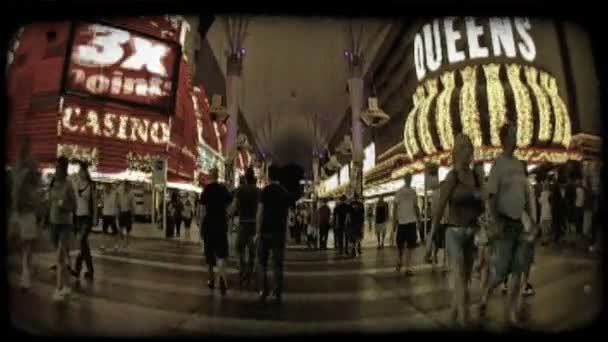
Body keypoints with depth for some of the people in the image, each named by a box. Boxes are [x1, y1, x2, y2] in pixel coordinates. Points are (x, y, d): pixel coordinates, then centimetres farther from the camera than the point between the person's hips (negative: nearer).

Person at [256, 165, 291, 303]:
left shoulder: (265, 191, -6)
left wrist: (257, 231, -6)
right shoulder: (285, 193, 7)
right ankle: (278, 293, 5)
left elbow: (260, 212, -8)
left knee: (262, 262, 8)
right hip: (280, 231, 3)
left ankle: (263, 291, 4)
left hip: (265, 231, -3)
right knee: (278, 263, 6)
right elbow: (286, 214, 10)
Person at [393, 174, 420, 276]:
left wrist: (418, 218, 10)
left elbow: (416, 206, 15)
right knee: (400, 245, 5)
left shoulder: (413, 191, 10)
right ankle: (399, 260, 32)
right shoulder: (399, 192, -1)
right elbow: (395, 207, -1)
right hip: (401, 221, -3)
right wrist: (395, 219, -7)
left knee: (410, 245, 0)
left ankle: (407, 267, 2)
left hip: (412, 221, 3)